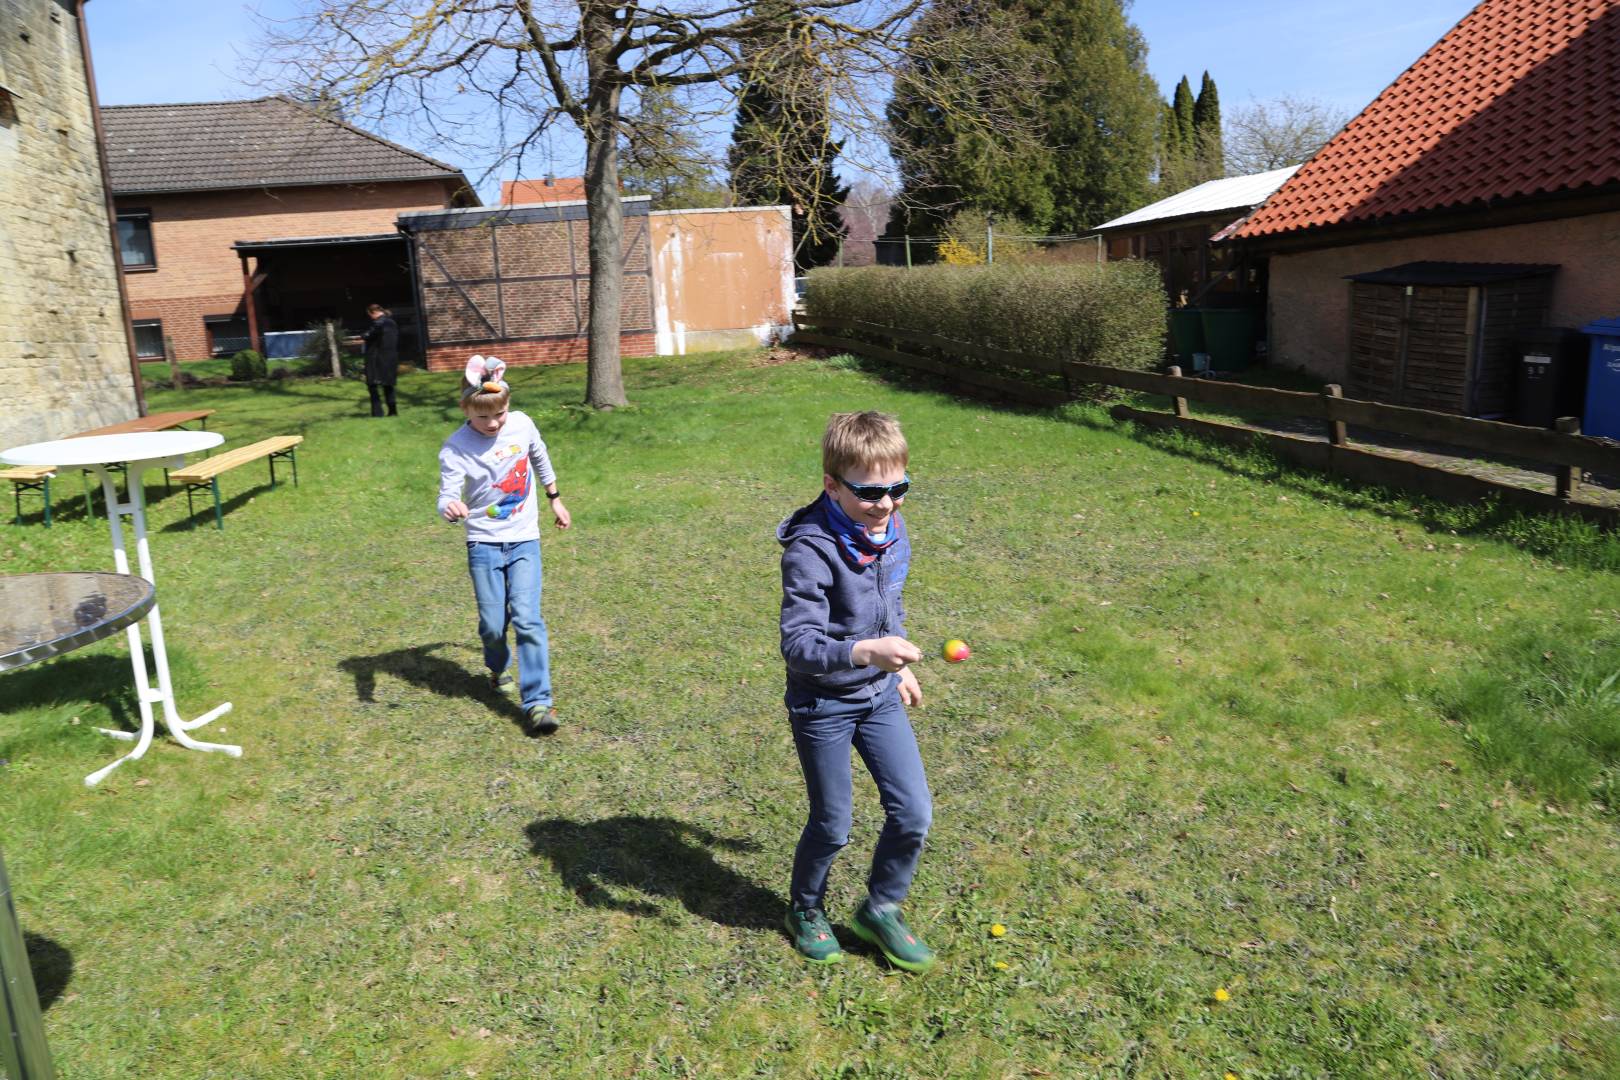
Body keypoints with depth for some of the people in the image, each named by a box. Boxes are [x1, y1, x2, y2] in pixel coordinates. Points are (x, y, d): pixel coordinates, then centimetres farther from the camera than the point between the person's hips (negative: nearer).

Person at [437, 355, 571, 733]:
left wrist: (555, 499, 26)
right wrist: (450, 508, -44)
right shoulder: (455, 449, -14)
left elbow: (540, 460, 16)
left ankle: (538, 701, -9)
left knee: (527, 618, -11)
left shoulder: (522, 425, -4)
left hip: (524, 540, 1)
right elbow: (448, 496, -20)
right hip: (484, 544, -1)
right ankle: (498, 669, 38)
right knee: (492, 624, 3)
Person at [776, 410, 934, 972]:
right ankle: (806, 911, 38)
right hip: (822, 704, -6)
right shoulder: (811, 550, -26)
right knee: (832, 825, 9)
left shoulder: (892, 531, -3)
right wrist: (863, 652, -46)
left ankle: (880, 910, 30)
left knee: (914, 813, 5)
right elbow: (798, 643, -31)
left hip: (880, 695, 6)